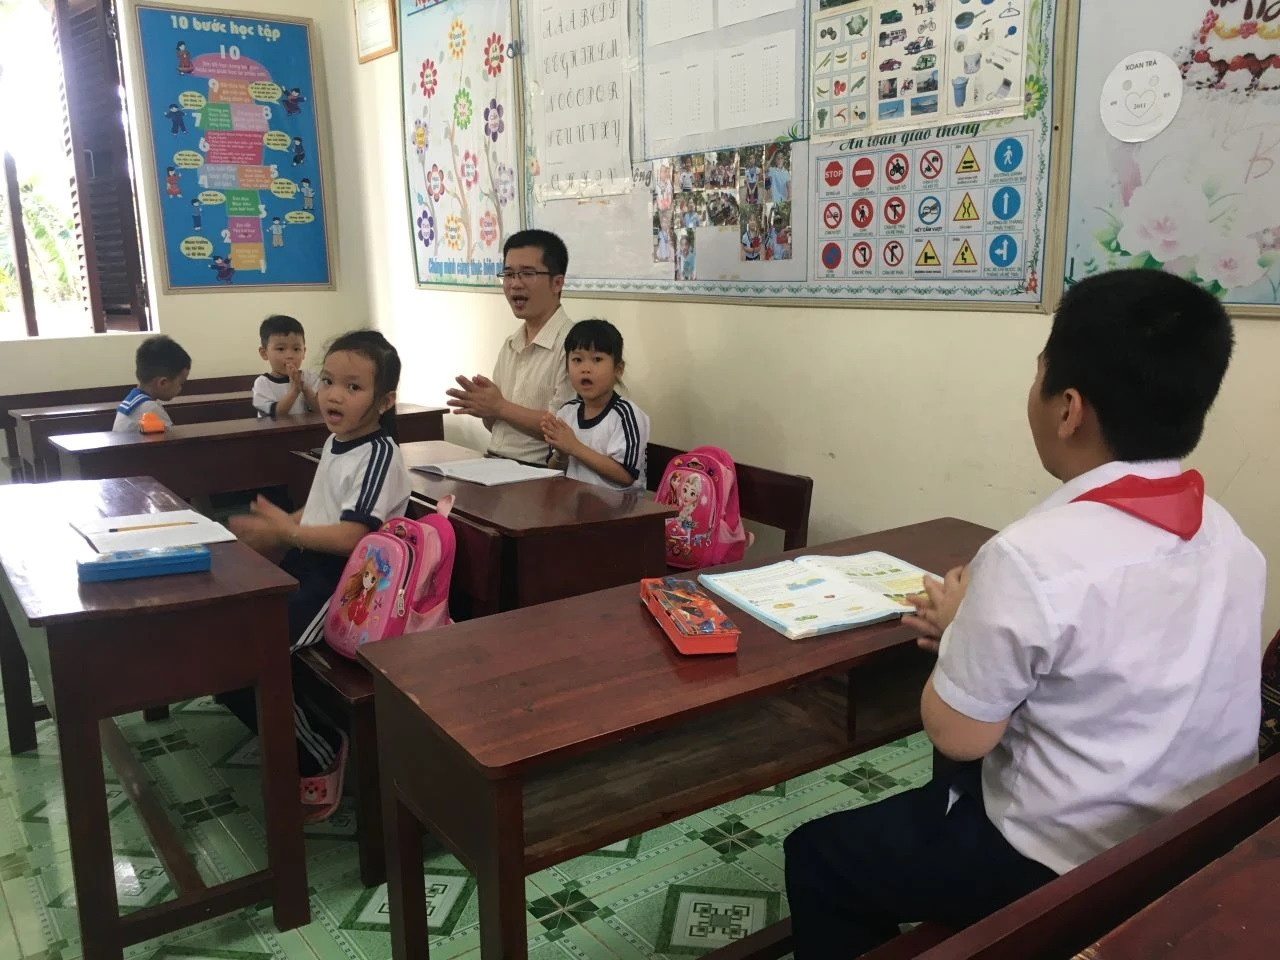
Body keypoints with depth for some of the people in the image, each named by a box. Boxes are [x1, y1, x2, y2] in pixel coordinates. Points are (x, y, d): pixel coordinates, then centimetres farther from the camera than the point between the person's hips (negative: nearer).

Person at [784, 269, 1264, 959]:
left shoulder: (1034, 554, -30)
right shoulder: (1227, 535, -5)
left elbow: (954, 734, -19)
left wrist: (959, 626, -3)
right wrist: (984, 633, 6)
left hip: (1067, 866, -7)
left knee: (817, 855, 12)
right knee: (958, 781, 33)